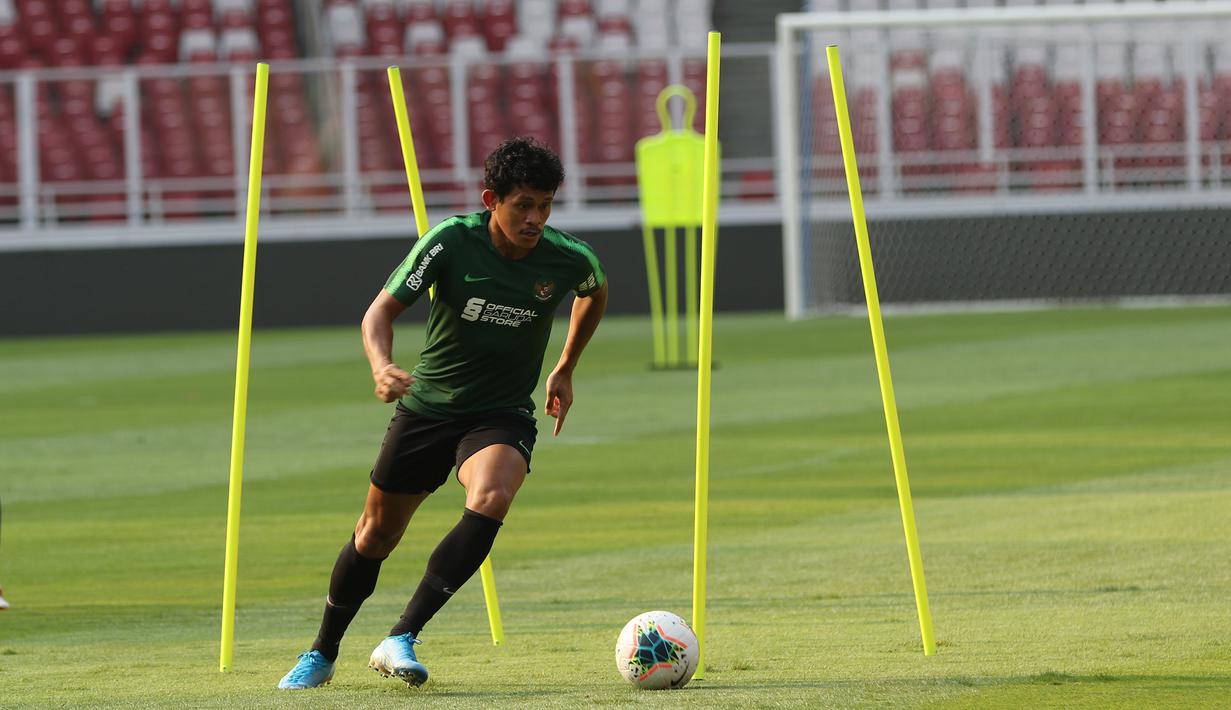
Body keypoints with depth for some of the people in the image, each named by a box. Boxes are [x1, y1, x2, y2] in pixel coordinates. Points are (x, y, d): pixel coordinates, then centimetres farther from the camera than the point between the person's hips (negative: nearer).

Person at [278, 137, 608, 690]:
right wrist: (382, 366, -39)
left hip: (503, 414, 0)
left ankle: (400, 641, -27)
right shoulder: (452, 240, -19)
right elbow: (382, 310, -18)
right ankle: (321, 655, 33)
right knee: (376, 534, 8)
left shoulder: (570, 260, -13)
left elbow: (595, 294, 13)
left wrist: (564, 371, 15)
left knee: (490, 500, -31)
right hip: (428, 406, 0)